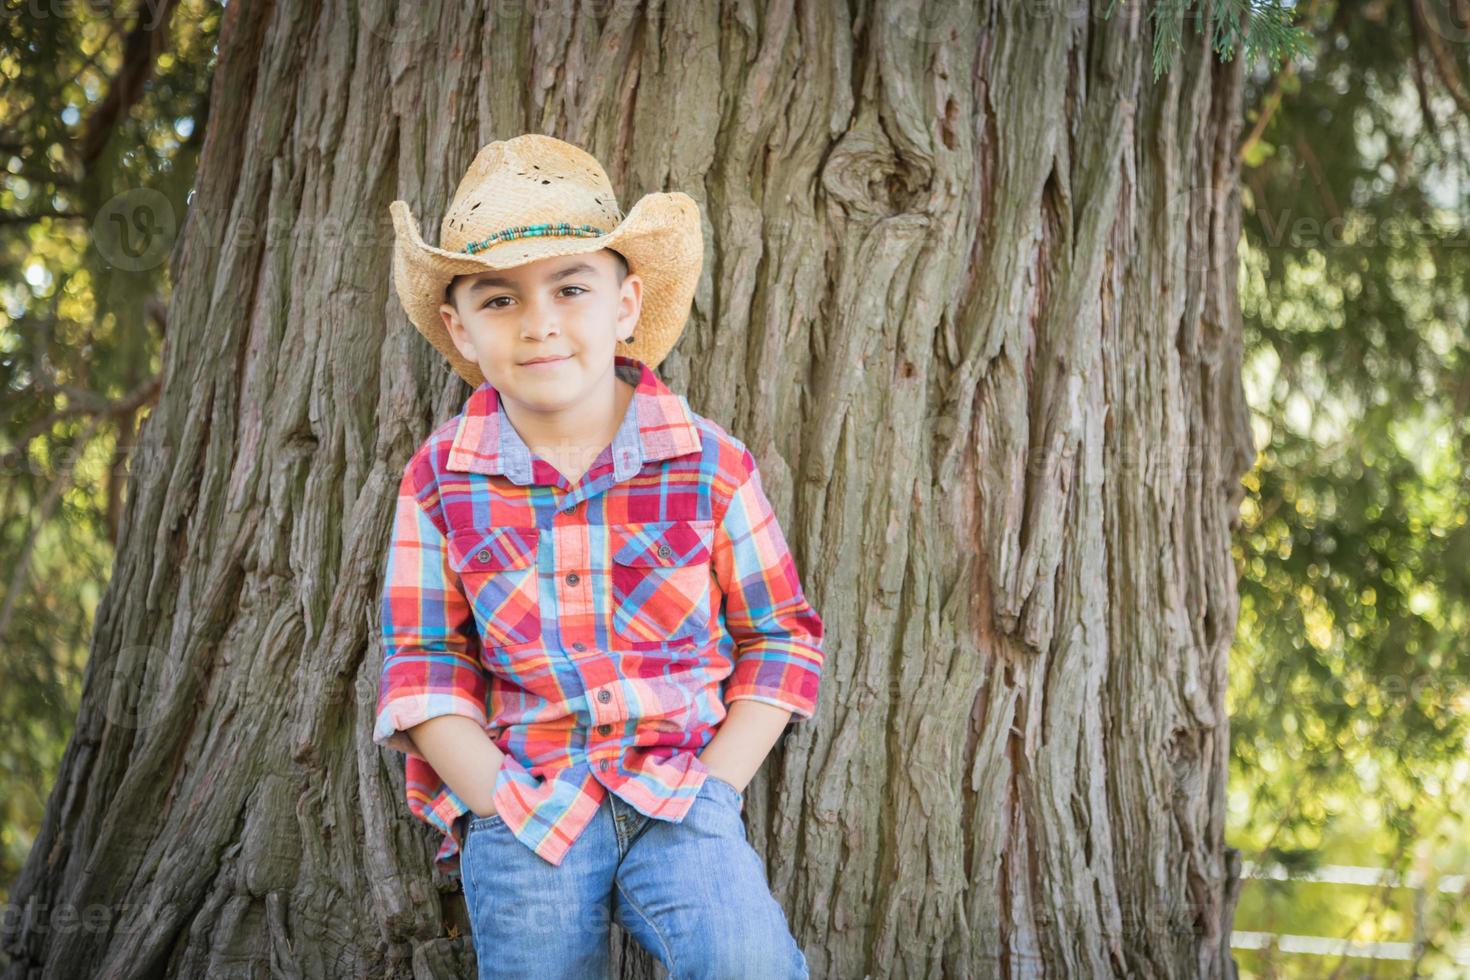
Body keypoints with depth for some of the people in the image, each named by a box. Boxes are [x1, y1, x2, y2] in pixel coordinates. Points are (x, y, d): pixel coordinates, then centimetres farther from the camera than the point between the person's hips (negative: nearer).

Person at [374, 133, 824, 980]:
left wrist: (710, 793, -5)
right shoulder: (440, 479, 3)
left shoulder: (711, 464, 0)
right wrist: (504, 806, -7)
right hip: (522, 804, 2)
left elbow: (781, 638, 5)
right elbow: (423, 663, 4)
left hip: (681, 792, -1)